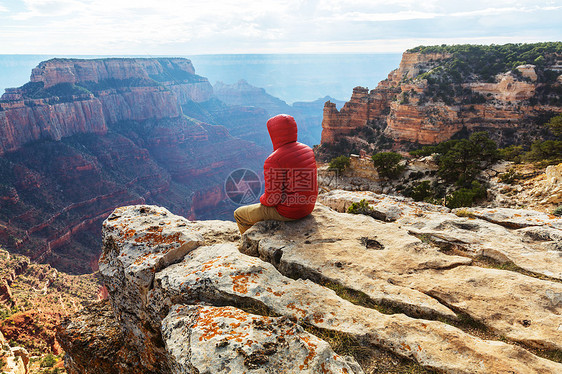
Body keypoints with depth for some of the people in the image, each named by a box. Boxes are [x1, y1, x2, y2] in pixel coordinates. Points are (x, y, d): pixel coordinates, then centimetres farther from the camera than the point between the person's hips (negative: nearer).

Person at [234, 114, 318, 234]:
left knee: (239, 214, 13)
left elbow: (272, 198, -22)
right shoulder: (307, 149, 0)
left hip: (287, 212, -8)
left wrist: (262, 199, 1)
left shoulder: (273, 161, -25)